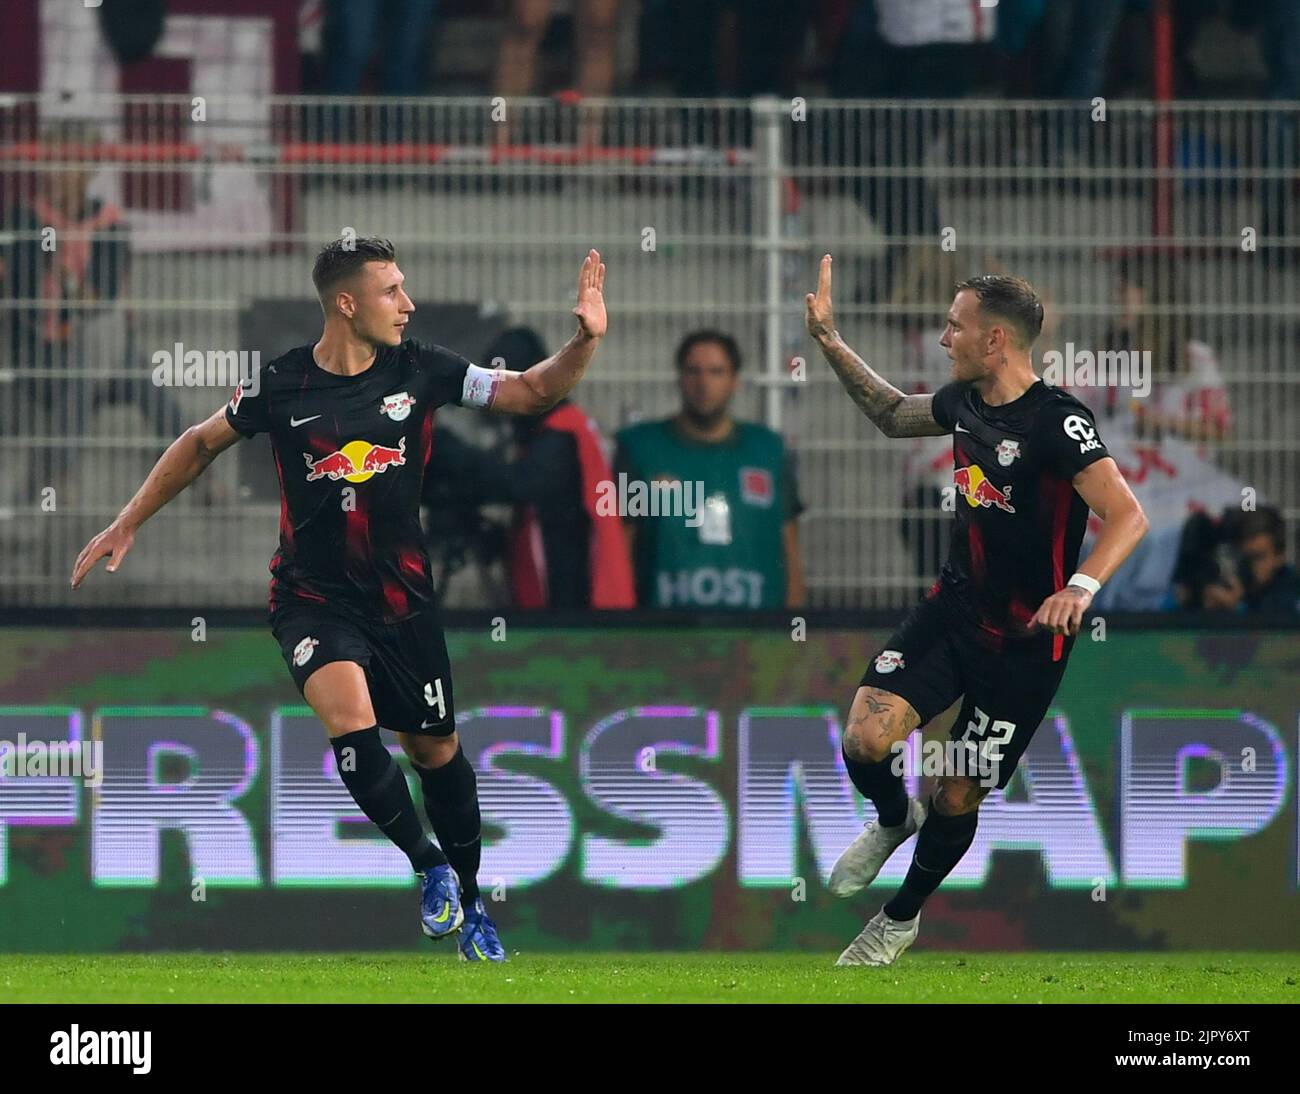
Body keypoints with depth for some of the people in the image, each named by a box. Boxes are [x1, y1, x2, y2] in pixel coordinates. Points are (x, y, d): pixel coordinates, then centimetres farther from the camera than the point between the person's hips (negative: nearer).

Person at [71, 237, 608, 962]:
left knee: (436, 747, 10)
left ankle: (468, 898, 30)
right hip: (314, 598, -2)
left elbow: (532, 392, -3)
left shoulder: (422, 371, -4)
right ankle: (430, 866, -15)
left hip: (403, 598, 3)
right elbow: (202, 444, 9)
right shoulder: (282, 386, -7)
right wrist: (127, 525, 12)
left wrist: (586, 341, -21)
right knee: (350, 718, -28)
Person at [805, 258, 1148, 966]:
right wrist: (828, 339, 19)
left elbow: (1127, 516, -29)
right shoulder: (965, 402, 2)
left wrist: (1081, 586, -45)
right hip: (952, 609, 6)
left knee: (958, 799, 7)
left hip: (1025, 641, -6)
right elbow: (892, 415, 25)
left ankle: (902, 918, 33)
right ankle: (894, 820, 19)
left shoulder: (1057, 421, -22)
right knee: (865, 741, -15)